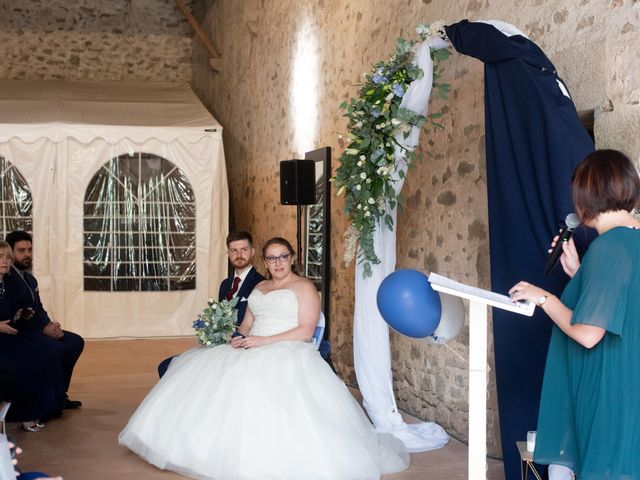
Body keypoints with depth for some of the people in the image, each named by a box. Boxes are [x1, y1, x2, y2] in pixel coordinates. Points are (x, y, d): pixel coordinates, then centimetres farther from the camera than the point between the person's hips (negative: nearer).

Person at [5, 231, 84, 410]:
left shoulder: (30, 279, 16)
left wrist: (50, 325, -5)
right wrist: (44, 329, -20)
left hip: (36, 329, 10)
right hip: (18, 333, -10)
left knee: (76, 342, -2)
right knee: (57, 348, -27)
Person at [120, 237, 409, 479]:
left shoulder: (304, 288, 1)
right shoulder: (259, 288, 23)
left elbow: (306, 331, -9)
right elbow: (247, 324, 22)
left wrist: (265, 340, -16)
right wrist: (238, 337, -3)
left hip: (288, 356, -7)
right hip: (253, 354, 7)